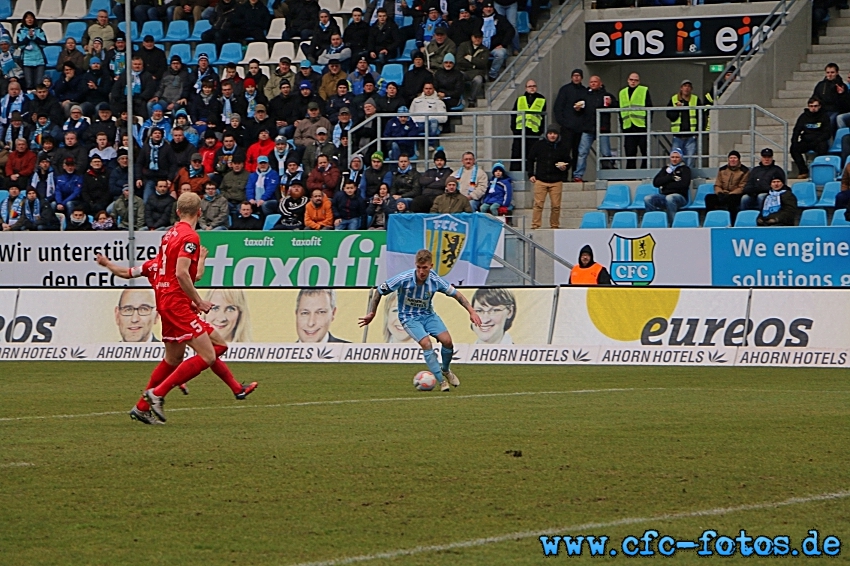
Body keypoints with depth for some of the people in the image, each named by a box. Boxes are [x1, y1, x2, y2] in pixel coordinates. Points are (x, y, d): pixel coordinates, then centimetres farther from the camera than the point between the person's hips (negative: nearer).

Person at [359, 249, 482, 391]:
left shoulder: (436, 281, -15)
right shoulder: (403, 279, -23)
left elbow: (456, 294, -1)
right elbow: (379, 292, -9)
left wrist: (471, 311, -8)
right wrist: (372, 313, -5)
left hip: (428, 314, 3)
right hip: (409, 317, -3)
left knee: (447, 340, -16)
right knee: (426, 343, -26)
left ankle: (445, 370, 16)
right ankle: (441, 381, -15)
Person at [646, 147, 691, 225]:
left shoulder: (685, 169, 8)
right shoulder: (666, 168, 20)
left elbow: (684, 184, -9)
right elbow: (655, 182, 8)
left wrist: (665, 186, -3)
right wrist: (671, 177, -3)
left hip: (679, 196, -4)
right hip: (664, 196, 4)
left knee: (669, 198, -40)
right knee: (647, 199, -24)